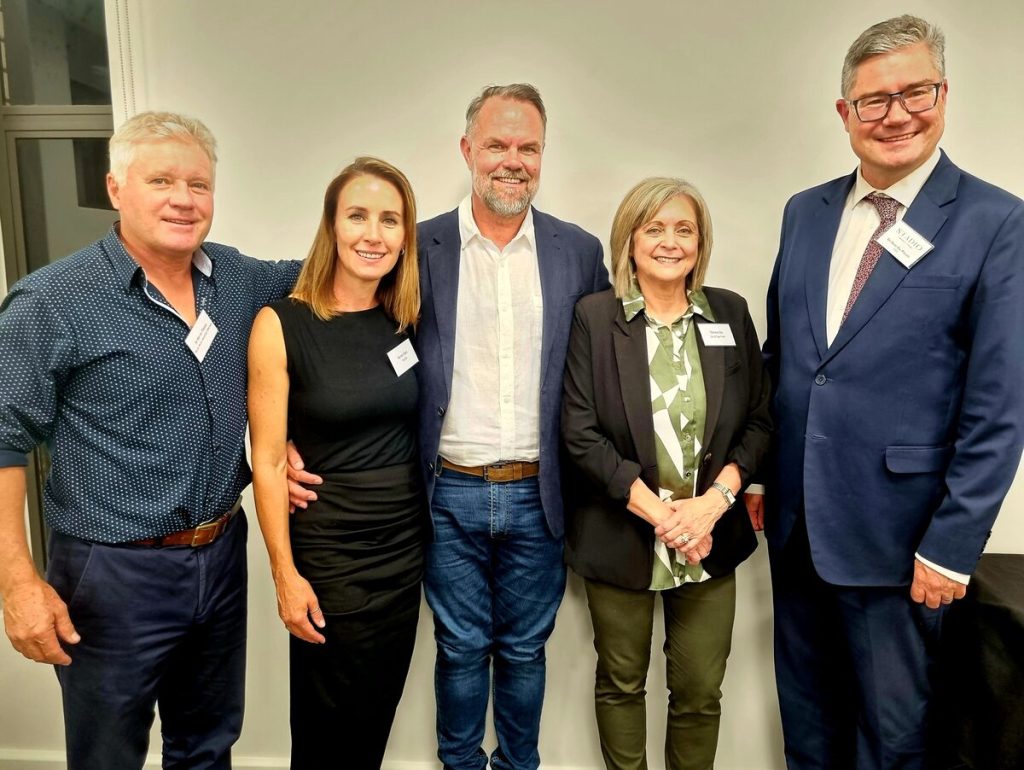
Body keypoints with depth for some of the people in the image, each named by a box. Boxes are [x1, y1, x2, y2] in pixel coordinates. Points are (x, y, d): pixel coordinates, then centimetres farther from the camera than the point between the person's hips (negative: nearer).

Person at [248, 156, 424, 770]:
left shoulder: (407, 322, 1)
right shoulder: (281, 324, -13)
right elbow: (268, 461, -10)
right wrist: (286, 576, -9)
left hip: (406, 546, 4)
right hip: (327, 553, -4)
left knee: (378, 714, 20)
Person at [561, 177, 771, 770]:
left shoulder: (730, 313, 3)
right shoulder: (594, 317, -5)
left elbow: (759, 421, 3)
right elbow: (581, 432, -11)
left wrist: (712, 502, -12)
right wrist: (657, 511, -16)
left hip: (710, 537, 2)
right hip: (621, 535, -2)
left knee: (701, 692, 12)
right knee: (622, 683, 16)